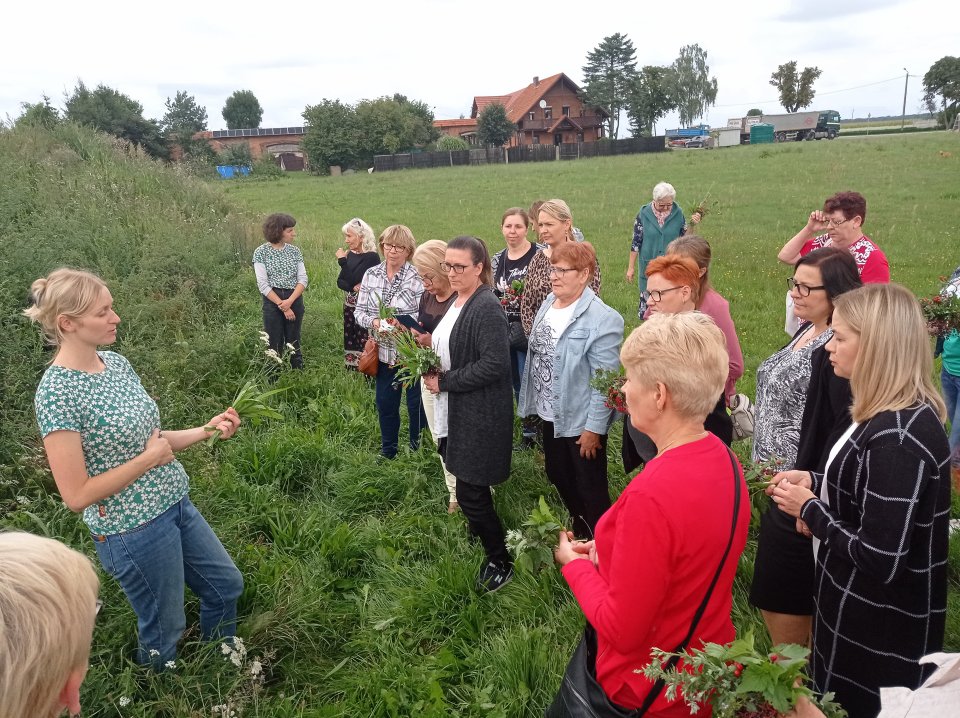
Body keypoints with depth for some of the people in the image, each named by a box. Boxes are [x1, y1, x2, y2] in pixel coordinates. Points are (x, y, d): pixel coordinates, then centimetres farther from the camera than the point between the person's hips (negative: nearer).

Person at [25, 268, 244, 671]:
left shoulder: (116, 362, 0)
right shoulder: (57, 392, -23)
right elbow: (76, 496, -22)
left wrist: (205, 431, -2)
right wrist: (150, 458, -18)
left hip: (175, 505, 8)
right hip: (134, 531, -8)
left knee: (226, 585, 24)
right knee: (165, 636, 15)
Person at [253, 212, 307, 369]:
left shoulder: (295, 250, 4)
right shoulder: (261, 252, -5)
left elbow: (303, 279, -1)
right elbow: (263, 284, -10)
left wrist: (290, 301, -16)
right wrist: (282, 306, -14)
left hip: (295, 301, 3)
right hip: (272, 302, -3)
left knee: (294, 345, 10)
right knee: (274, 347, 4)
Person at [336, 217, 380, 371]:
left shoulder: (372, 257, -14)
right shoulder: (350, 254, 8)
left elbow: (353, 279, -20)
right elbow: (340, 281, 7)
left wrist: (342, 260, -12)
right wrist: (353, 287, -13)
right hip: (349, 304, 7)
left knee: (364, 342, -10)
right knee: (349, 340, 11)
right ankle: (352, 373, 21)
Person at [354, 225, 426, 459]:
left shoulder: (417, 277, -14)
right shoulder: (371, 274, 2)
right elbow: (359, 311, 4)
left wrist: (402, 324, -29)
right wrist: (374, 321, -15)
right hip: (384, 353, 5)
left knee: (417, 406, 10)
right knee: (385, 404, 17)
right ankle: (387, 453, 37)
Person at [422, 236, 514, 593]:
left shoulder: (487, 308, -20)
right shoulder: (458, 301, 9)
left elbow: (494, 365, -26)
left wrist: (444, 381, -19)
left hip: (480, 416, -9)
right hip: (457, 412, 9)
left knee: (470, 493, 0)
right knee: (473, 487, 21)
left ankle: (500, 562, 19)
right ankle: (481, 531, 43)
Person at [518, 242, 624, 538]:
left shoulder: (602, 319, -22)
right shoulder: (548, 303, 2)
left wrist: (594, 428, -19)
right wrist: (535, 402, 13)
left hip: (580, 421, -8)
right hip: (550, 415, 8)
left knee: (591, 489, 8)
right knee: (557, 476, 24)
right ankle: (578, 530, 48)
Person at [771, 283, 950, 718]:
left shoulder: (896, 437, -29)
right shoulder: (906, 416, 3)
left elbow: (880, 560, -29)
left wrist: (809, 509, -17)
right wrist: (816, 483, 3)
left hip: (878, 633, -9)